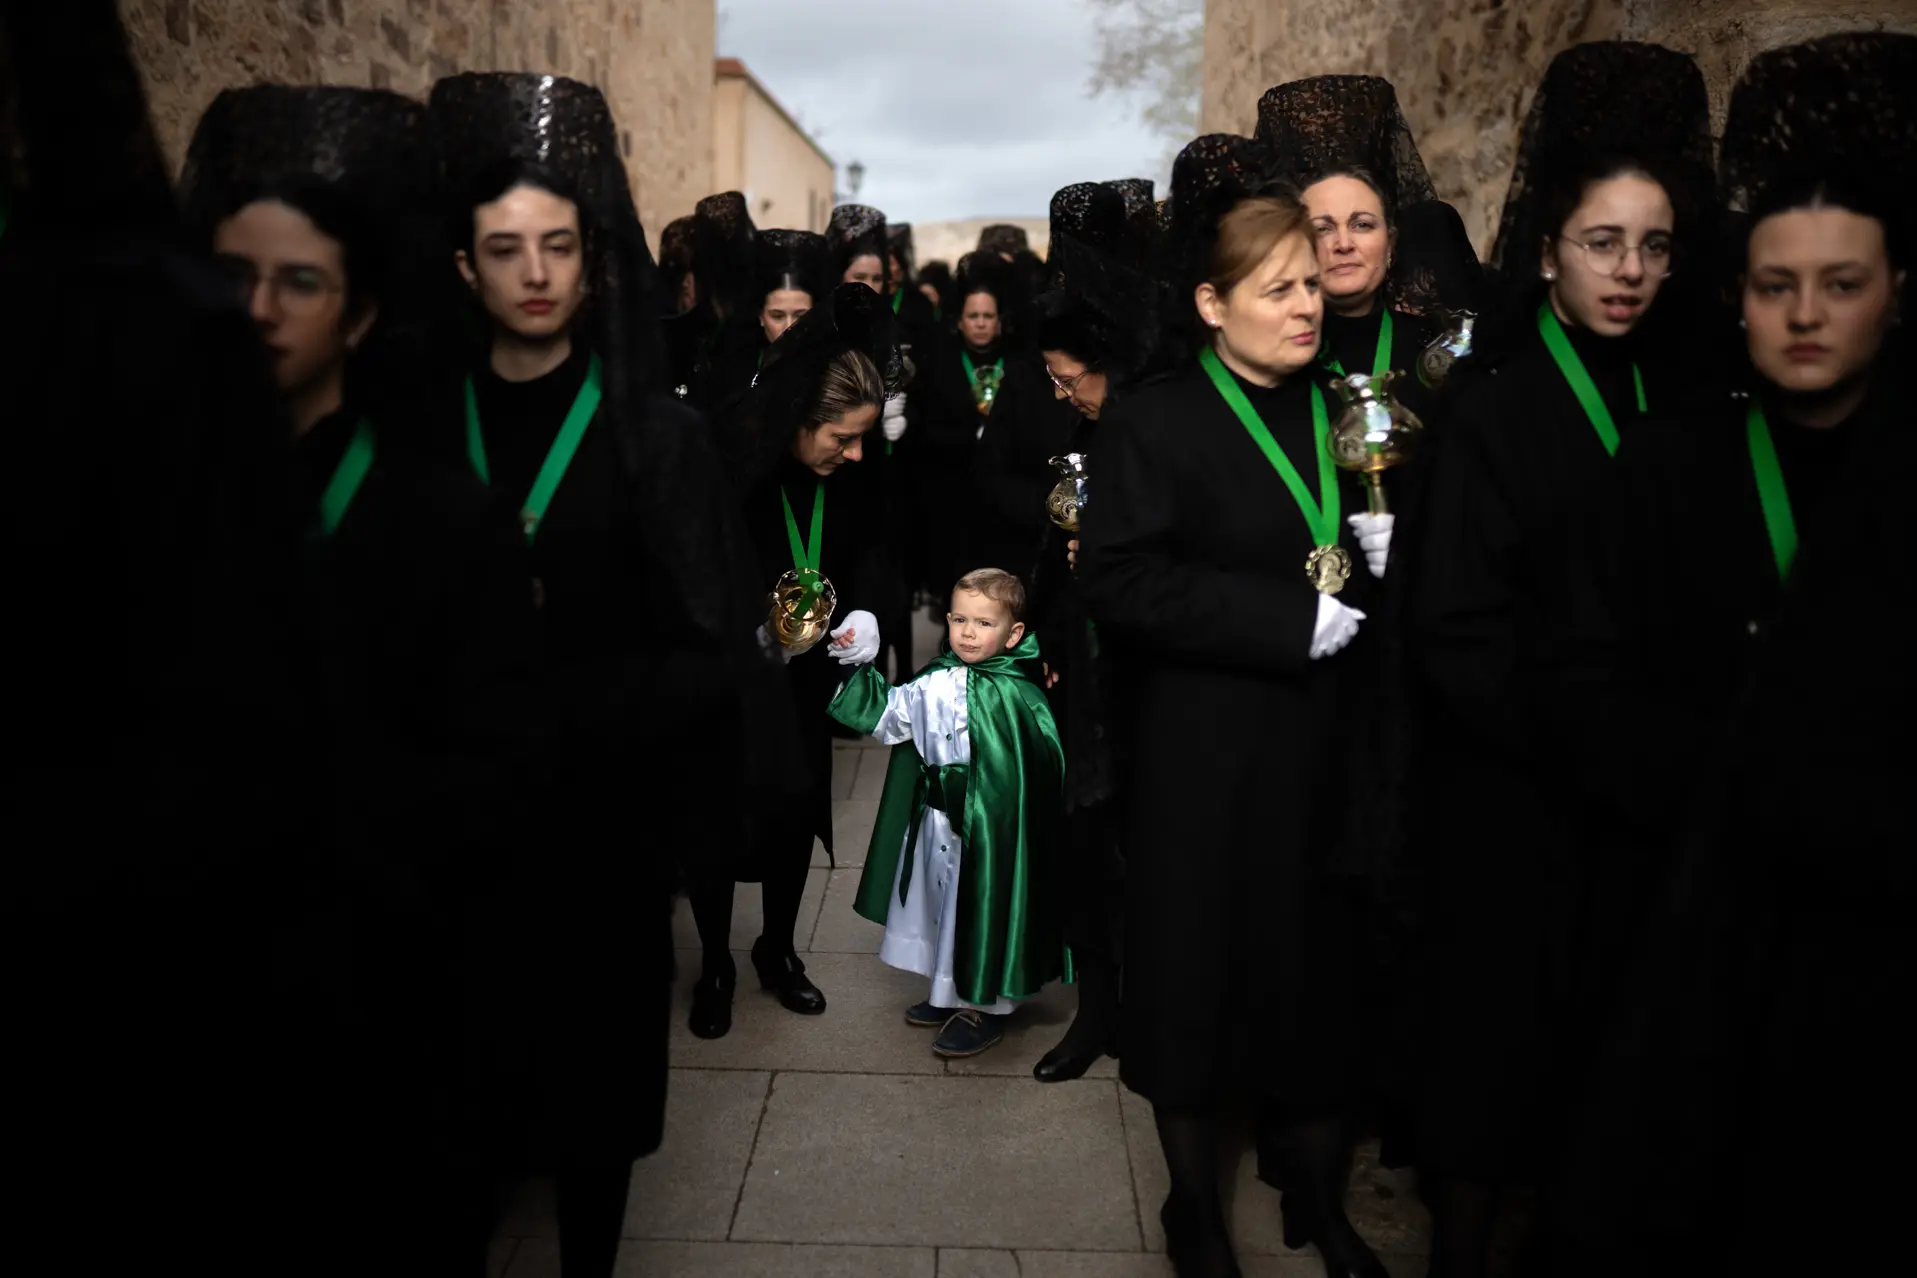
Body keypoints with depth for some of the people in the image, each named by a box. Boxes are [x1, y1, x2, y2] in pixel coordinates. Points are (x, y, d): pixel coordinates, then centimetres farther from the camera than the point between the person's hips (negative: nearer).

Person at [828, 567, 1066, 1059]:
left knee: (982, 911, 6)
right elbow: (886, 715, 11)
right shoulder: (935, 685, 0)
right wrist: (859, 672, 3)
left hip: (989, 832, -6)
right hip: (937, 826, 6)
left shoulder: (1019, 696, -15)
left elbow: (1047, 764, -15)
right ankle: (951, 994, 39)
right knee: (944, 903, 19)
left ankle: (985, 1009, 25)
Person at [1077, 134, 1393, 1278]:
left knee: (1322, 973, 12)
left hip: (1326, 753, 5)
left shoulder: (1344, 415, 10)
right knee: (1199, 973, 9)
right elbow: (1125, 580, -19)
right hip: (1205, 763, -4)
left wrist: (1377, 562, -5)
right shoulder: (1157, 423, -7)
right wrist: (1293, 619, -21)